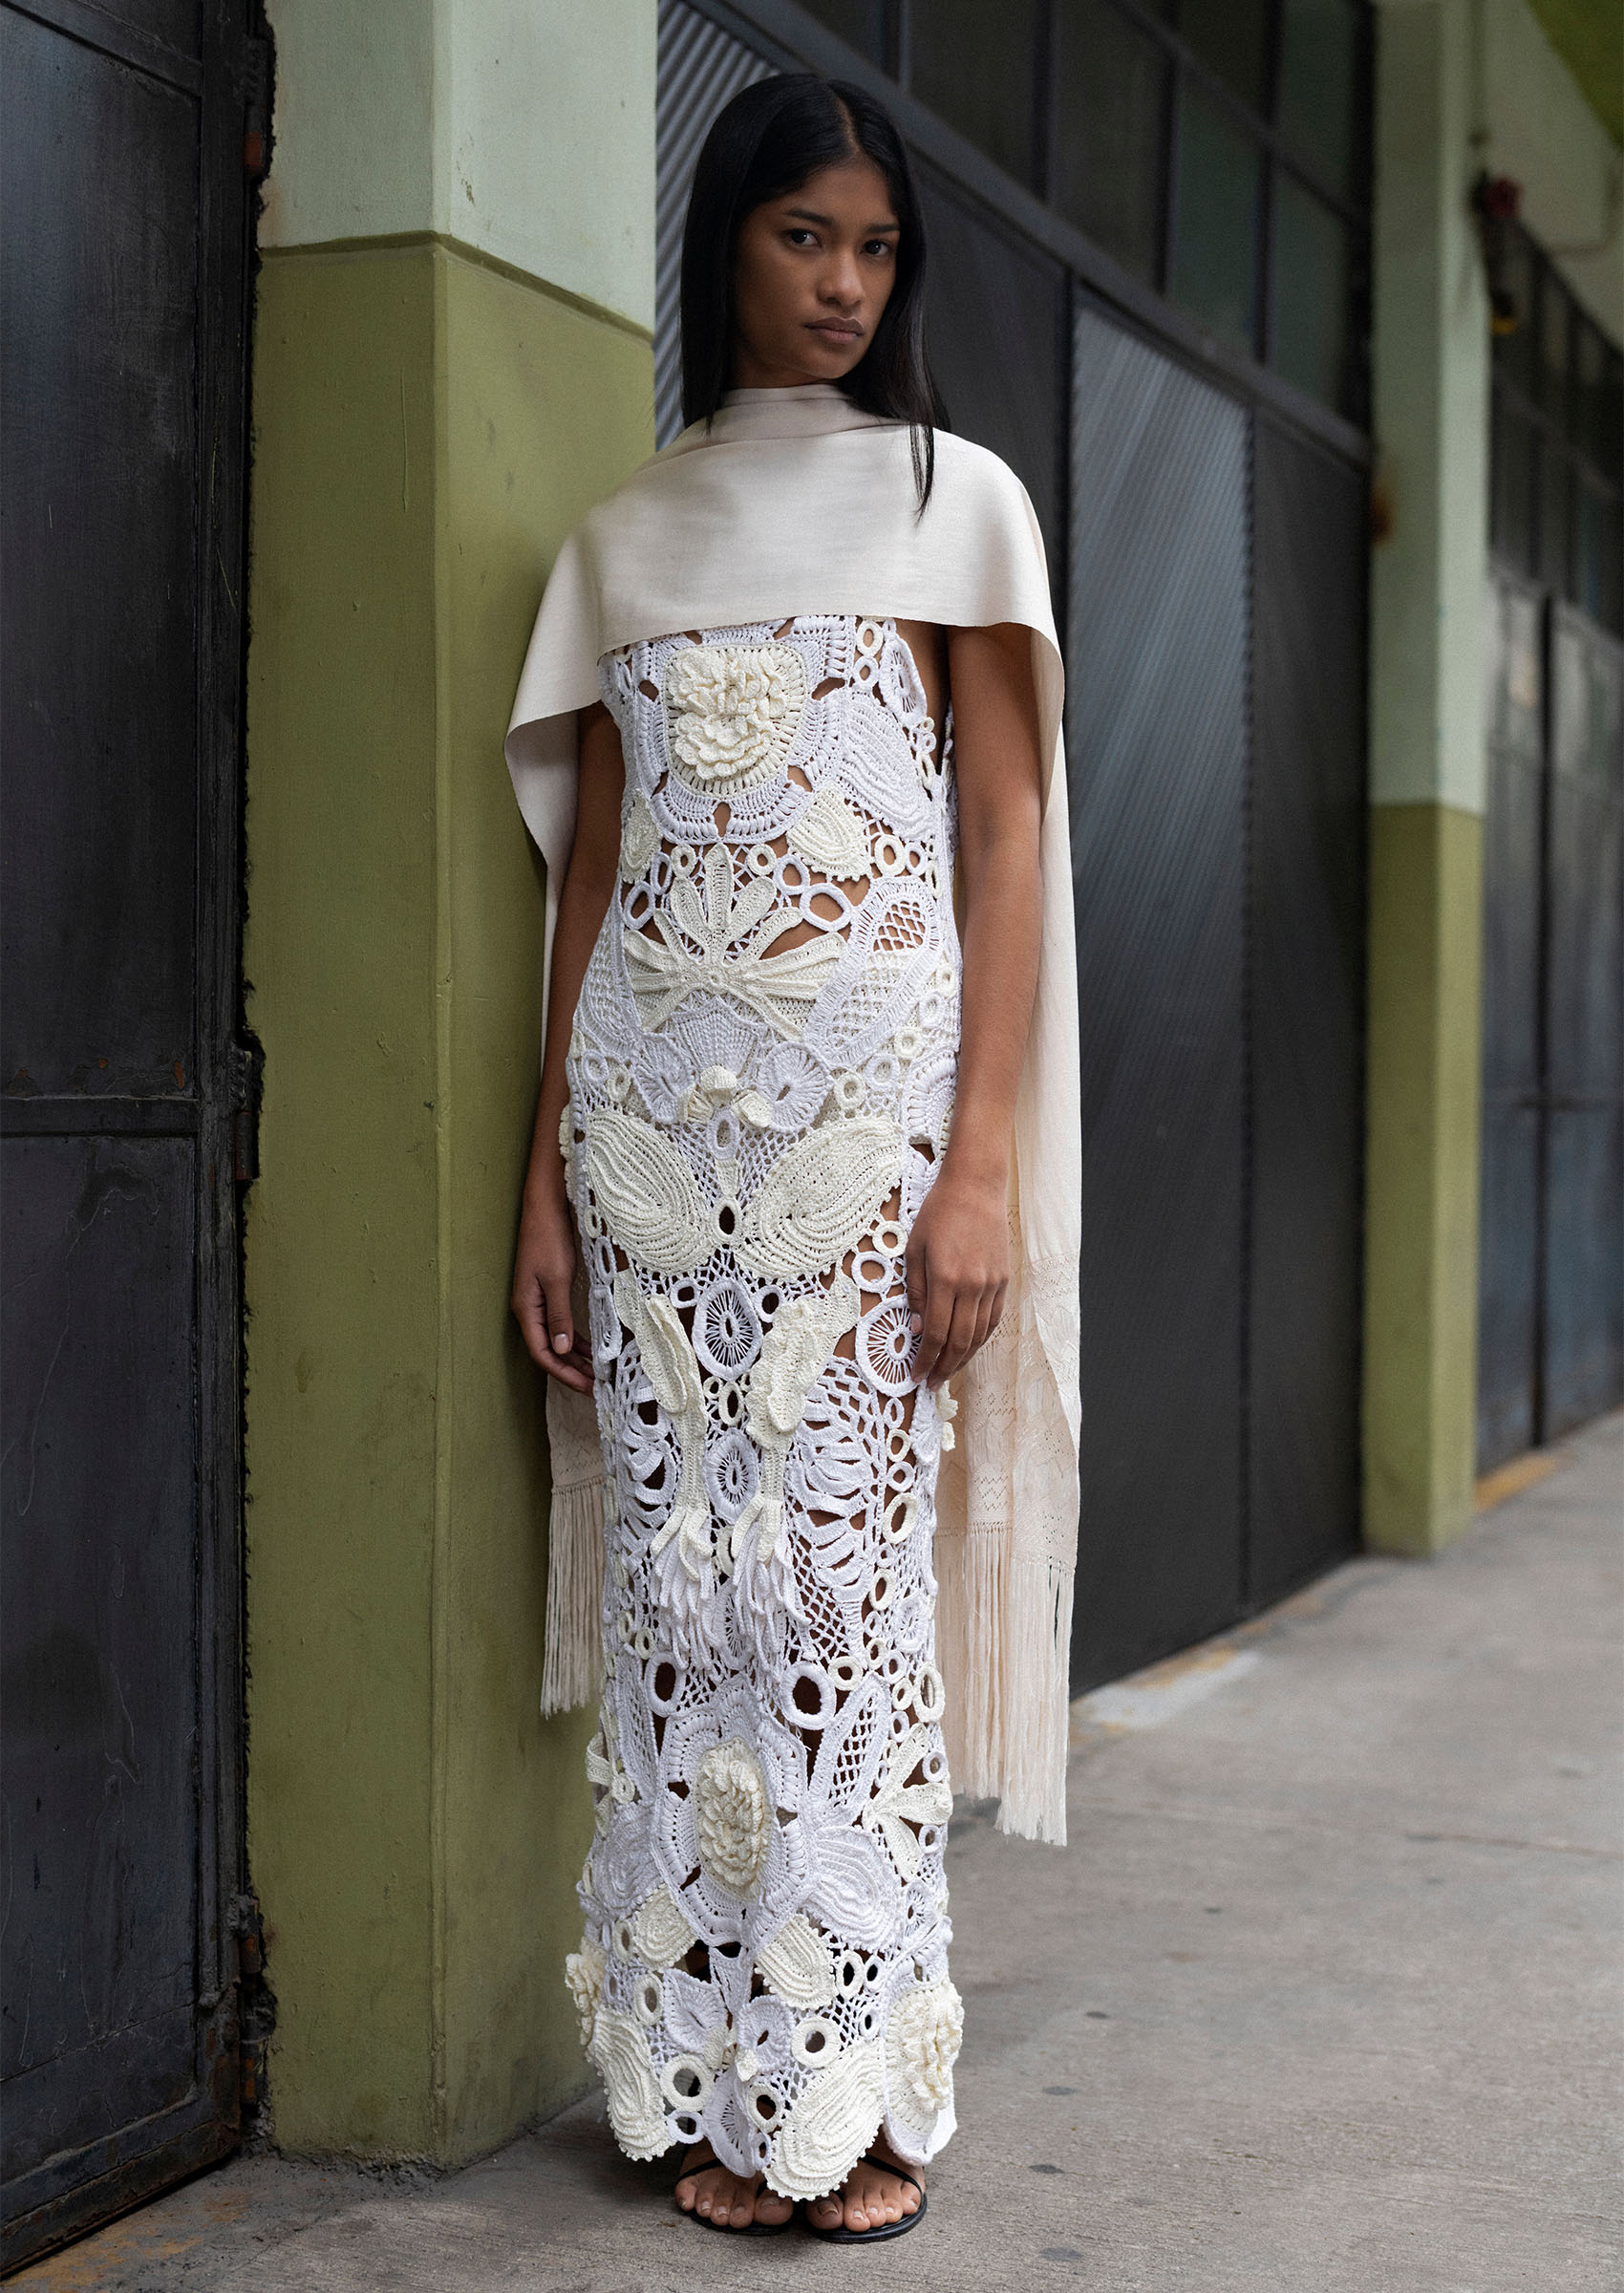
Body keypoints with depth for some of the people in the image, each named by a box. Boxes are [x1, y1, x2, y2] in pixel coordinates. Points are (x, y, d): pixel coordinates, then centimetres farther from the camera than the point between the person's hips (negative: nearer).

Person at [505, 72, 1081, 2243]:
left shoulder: (954, 497, 7)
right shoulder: (626, 538, 15)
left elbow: (1008, 838, 0)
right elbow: (590, 864, 13)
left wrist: (987, 1166, -10)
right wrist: (548, 1172, 7)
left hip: (870, 1083, -3)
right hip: (656, 1093, 3)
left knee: (845, 1567, -5)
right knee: (684, 1573, 2)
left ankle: (859, 2087, 8)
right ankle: (720, 2085, 12)